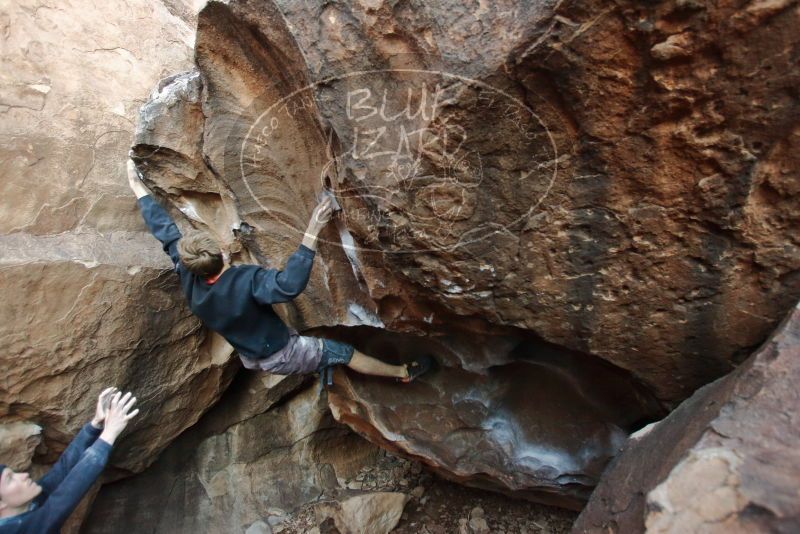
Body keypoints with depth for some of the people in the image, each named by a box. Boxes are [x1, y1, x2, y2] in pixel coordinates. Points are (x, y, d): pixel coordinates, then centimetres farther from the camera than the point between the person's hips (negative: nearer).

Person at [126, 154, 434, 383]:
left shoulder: (188, 279, -16)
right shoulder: (245, 281, -37)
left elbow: (165, 232, -7)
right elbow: (290, 284, -52)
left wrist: (138, 188, 5)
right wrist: (312, 234, -53)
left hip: (250, 358, 7)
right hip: (279, 356, -7)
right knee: (342, 352, 7)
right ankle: (404, 373, 22)